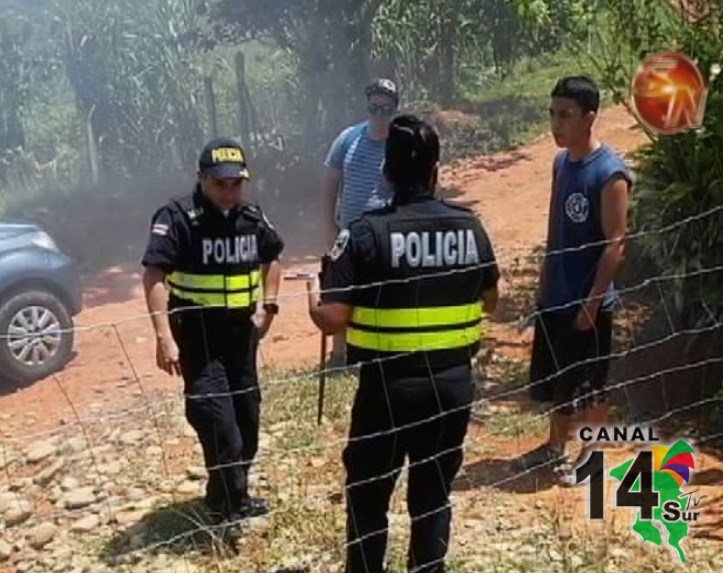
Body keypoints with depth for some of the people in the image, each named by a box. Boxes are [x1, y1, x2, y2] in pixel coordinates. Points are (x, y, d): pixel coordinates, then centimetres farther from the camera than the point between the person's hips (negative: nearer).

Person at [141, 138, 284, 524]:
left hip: (241, 329, 7)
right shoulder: (178, 217, -16)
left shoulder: (252, 216, 2)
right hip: (196, 332, -7)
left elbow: (271, 257, 20)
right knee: (215, 414, -16)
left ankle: (233, 496, 31)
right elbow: (154, 275, -23)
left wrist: (268, 307, 8)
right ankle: (229, 503, -4)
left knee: (246, 412, 14)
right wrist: (164, 337, -31)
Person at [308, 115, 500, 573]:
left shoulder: (366, 232, -15)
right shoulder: (470, 227, -1)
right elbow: (490, 301, 12)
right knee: (434, 496, 18)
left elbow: (332, 319, -18)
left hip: (389, 385, -4)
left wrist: (313, 292, 3)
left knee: (368, 498, 12)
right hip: (454, 382, 4)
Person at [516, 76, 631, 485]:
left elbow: (616, 244, -19)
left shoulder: (610, 172, -19)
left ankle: (593, 455, 25)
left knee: (589, 386, 7)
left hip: (588, 300, -8)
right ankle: (557, 446, 36)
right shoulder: (562, 161, 5)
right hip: (555, 295, 8)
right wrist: (546, 282, 15)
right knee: (555, 379, 19)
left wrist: (592, 301, -19)